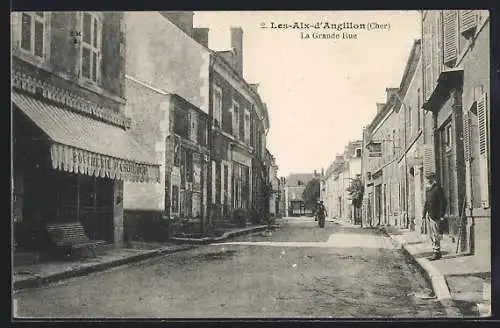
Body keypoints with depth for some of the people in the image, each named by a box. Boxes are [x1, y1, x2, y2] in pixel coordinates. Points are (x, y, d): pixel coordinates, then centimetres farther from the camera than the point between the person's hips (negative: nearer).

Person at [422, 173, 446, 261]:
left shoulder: (438, 189, -11)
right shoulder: (428, 189, 15)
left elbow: (442, 203, -13)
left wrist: (441, 215, -17)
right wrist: (424, 214, 18)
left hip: (435, 215, -9)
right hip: (429, 215, 9)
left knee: (435, 235, -6)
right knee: (431, 235, 12)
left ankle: (436, 253, -1)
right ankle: (437, 252, 20)